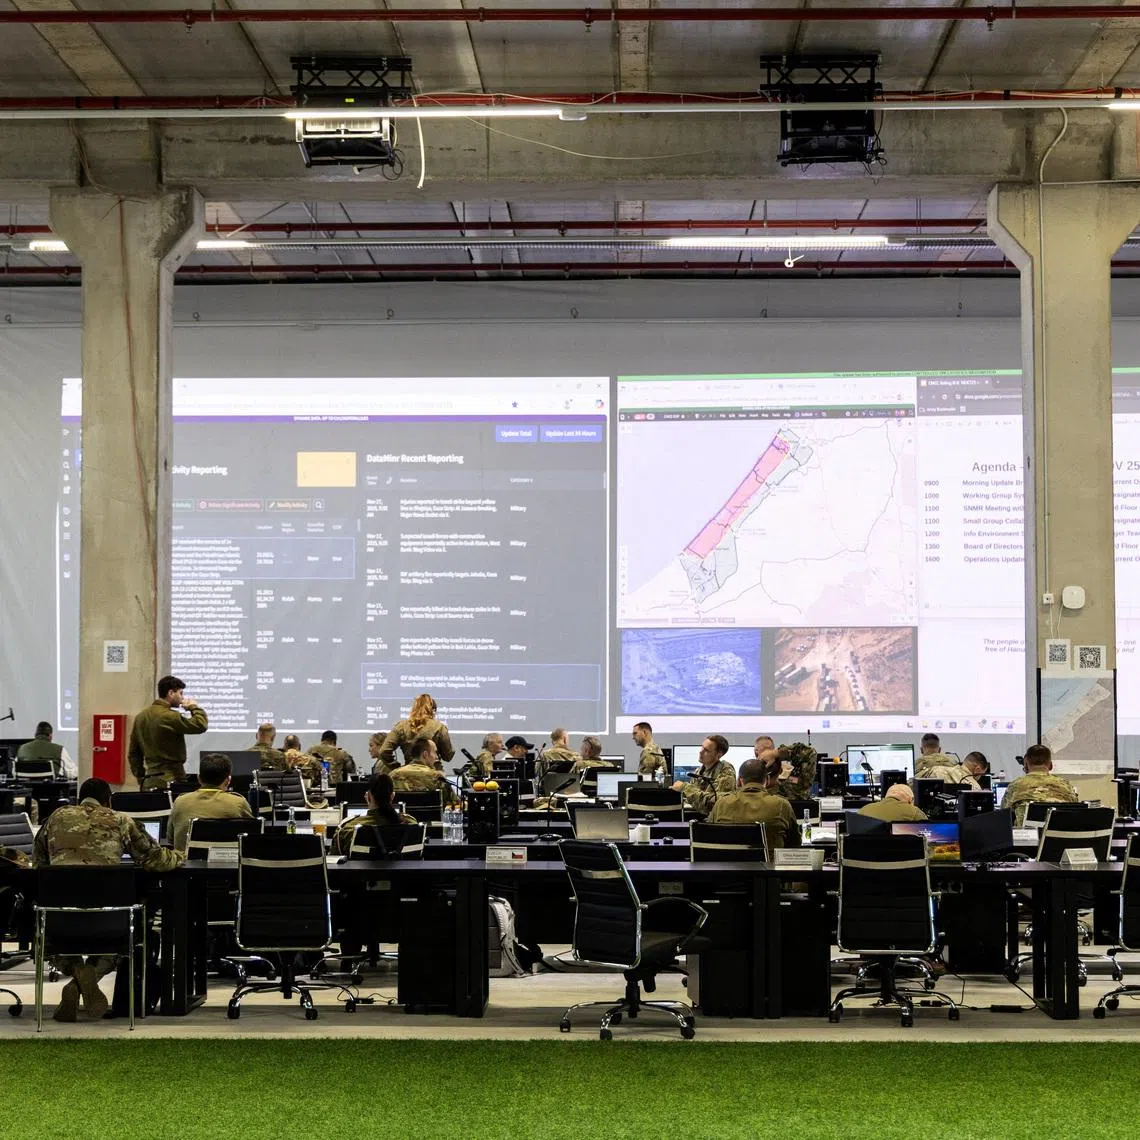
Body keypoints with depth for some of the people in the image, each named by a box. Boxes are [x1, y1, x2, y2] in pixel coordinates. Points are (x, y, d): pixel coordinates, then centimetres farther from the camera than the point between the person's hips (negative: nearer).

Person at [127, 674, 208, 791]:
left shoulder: (141, 716, 13)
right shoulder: (170, 717, -13)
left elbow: (133, 753, 17)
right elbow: (200, 725, -17)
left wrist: (141, 778, 21)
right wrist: (194, 707, 1)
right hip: (170, 780, -8)